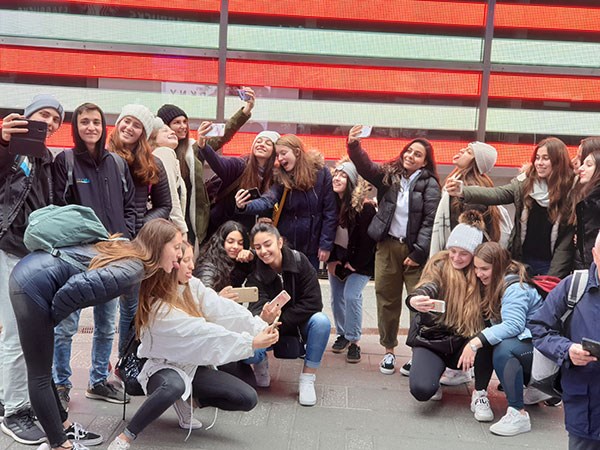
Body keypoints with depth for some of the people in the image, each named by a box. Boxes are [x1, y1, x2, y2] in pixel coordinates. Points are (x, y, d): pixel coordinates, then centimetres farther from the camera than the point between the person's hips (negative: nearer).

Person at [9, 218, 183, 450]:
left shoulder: (130, 252, 10)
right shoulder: (133, 270, -18)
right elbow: (76, 287, -28)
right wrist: (51, 319, -10)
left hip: (33, 272, 9)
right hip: (34, 284, -9)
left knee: (41, 369, 19)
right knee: (40, 374, 2)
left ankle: (63, 429, 30)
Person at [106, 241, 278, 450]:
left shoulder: (192, 286, -6)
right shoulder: (157, 308, -26)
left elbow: (224, 311, -16)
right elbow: (205, 333, -31)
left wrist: (261, 328, -30)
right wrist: (252, 343, -31)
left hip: (193, 365, 7)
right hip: (164, 367, -7)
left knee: (248, 399, -5)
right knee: (175, 386, -43)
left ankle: (188, 398, 16)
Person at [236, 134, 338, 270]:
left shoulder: (321, 172, -11)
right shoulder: (281, 177, -5)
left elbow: (330, 211, -9)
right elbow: (267, 201, -21)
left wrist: (326, 244, -11)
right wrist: (245, 206, -41)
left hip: (312, 244, -1)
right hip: (287, 243, 2)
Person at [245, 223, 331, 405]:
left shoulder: (299, 260, -17)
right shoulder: (255, 273, -16)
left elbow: (314, 302, -19)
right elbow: (256, 309, -29)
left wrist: (280, 320, -22)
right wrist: (263, 318, -54)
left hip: (299, 324, 0)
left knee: (321, 321, -33)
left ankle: (307, 379, -15)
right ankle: (261, 363, 10)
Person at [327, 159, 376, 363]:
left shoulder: (364, 206, -19)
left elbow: (367, 239, -17)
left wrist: (356, 264, -14)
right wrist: (331, 260, -4)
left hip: (358, 262, -5)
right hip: (337, 259, 6)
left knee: (351, 296, -14)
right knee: (336, 297, 7)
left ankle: (354, 341, -3)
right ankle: (342, 334, 23)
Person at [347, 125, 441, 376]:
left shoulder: (429, 184, -1)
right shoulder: (389, 175, 9)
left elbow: (430, 221, -7)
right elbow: (365, 166, -6)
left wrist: (418, 252, -13)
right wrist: (354, 145, -25)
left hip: (414, 249, -3)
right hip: (387, 245, 3)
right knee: (387, 299, 9)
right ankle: (389, 350, 21)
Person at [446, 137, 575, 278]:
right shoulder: (524, 183, -1)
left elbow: (567, 239, -8)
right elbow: (496, 194, -17)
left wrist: (553, 276, -12)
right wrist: (462, 191, -35)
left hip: (551, 265, -2)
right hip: (522, 260, 2)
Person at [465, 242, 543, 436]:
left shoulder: (515, 288, -19)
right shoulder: (494, 285, 9)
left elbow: (513, 325, -33)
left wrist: (477, 341, -39)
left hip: (539, 345, -10)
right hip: (520, 343, 10)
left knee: (503, 347, -33)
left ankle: (518, 414, -29)